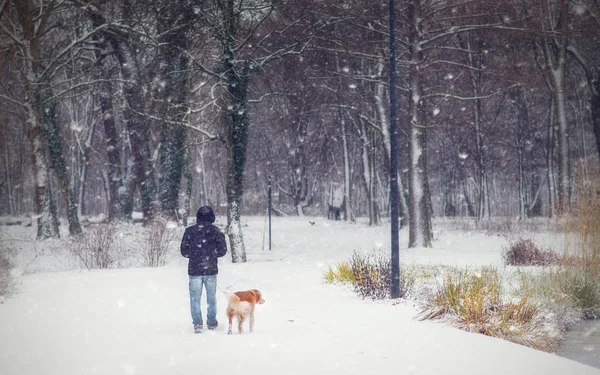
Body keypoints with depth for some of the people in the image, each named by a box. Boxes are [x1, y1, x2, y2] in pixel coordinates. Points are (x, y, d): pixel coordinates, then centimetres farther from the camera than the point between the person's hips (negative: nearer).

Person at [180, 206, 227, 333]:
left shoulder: (189, 231, -3)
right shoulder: (216, 231, -4)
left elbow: (184, 251, 0)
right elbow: (222, 250, -3)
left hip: (194, 270, 0)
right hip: (211, 270, 0)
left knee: (195, 298, 7)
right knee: (211, 297, 14)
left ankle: (197, 323, 0)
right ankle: (211, 322, 20)